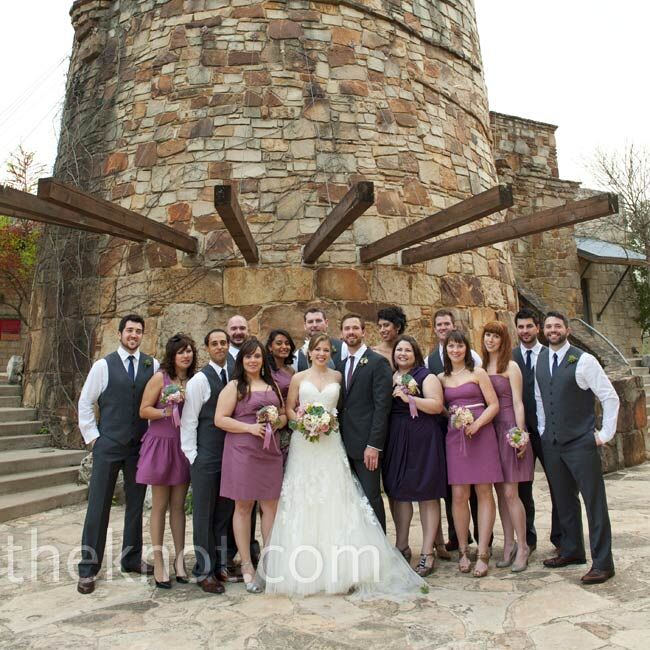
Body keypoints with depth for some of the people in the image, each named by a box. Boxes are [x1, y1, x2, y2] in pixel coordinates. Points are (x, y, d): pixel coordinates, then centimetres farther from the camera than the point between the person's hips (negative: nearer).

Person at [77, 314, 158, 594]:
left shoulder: (152, 365, 2)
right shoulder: (103, 365, -1)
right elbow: (85, 402, 4)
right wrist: (92, 436, 0)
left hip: (140, 446, 2)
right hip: (108, 445, -2)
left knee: (136, 503, 12)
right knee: (98, 505, 3)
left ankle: (132, 559, 28)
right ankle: (88, 568, 15)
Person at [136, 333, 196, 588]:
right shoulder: (160, 378, -6)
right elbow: (144, 411, -7)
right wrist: (167, 412, -20)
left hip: (184, 447, 4)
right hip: (161, 445, -3)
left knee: (179, 504, 10)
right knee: (160, 505, 5)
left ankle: (179, 558, 19)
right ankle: (158, 562, 15)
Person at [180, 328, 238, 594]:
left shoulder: (236, 376, 6)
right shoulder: (199, 379, -8)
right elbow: (188, 420, -7)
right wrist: (191, 455, -8)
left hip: (231, 455, 5)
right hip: (206, 457, -5)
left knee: (226, 513, 12)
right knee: (204, 515, 4)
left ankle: (223, 565, 26)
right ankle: (204, 572, 16)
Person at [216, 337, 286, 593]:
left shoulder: (272, 385, 15)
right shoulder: (234, 386, 0)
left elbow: (284, 415, 19)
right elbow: (220, 419, -7)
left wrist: (277, 423, -3)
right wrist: (250, 428, -15)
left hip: (270, 451, 5)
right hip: (242, 451, -4)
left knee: (271, 506, 6)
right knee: (243, 507, 3)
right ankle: (247, 567, 13)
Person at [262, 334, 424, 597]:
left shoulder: (337, 376, 9)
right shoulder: (299, 377, 6)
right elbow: (289, 408, 7)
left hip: (330, 444, 1)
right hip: (304, 444, -1)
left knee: (334, 501, -2)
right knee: (303, 502, 1)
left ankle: (337, 566, 6)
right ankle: (303, 566, 11)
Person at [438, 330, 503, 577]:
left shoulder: (478, 373, 4)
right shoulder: (441, 378, 12)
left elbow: (494, 404, -1)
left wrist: (477, 424, -13)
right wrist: (451, 416, -5)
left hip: (481, 434, -2)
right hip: (454, 436, 2)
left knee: (484, 492, -1)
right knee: (458, 495, -2)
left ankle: (483, 554, 5)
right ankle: (463, 551, 10)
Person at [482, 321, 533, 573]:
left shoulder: (511, 367, -3)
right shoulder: (481, 368, 11)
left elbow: (518, 403, -7)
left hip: (508, 429, -5)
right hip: (488, 431, 5)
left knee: (510, 492, -5)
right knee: (500, 491, 9)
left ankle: (522, 547, 9)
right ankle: (508, 544, 19)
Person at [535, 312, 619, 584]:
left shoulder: (583, 360, -10)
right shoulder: (540, 361, 8)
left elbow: (610, 397, -8)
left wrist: (605, 435, -8)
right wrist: (543, 430, 11)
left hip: (581, 443, -6)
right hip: (551, 444, 6)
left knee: (594, 501, 1)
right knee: (564, 500, 16)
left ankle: (602, 563, 11)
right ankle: (571, 551, 31)